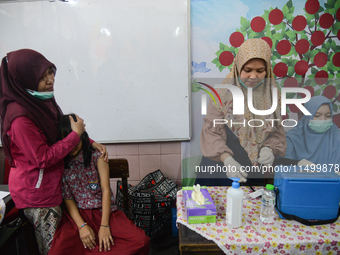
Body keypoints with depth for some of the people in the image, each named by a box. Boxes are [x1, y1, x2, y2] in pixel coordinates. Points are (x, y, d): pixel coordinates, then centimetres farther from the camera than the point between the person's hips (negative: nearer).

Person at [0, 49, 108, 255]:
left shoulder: (43, 100, 1)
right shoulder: (20, 116, -27)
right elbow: (43, 158, -24)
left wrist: (91, 143, 0)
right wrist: (76, 134, -19)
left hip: (51, 183, 8)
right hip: (35, 191, -8)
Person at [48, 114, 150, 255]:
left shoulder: (97, 157, 3)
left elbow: (106, 190, -3)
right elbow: (67, 199, -1)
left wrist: (104, 226, -13)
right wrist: (82, 226, -15)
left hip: (103, 210, 1)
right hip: (77, 214, -1)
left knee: (141, 241, -20)